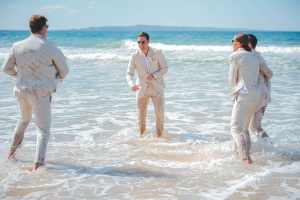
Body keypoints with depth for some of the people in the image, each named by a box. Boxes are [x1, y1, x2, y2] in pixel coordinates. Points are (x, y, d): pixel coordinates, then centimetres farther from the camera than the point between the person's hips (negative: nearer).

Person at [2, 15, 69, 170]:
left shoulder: (17, 46, -1)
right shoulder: (49, 47, -11)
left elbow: (6, 68, 8)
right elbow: (64, 69, -2)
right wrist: (57, 80, 18)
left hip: (21, 91, 5)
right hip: (40, 93, -5)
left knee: (24, 120, 31)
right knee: (43, 129, 2)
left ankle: (12, 150, 42)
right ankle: (37, 164, -8)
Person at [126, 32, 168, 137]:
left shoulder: (157, 53, -11)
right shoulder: (134, 56, -10)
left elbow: (165, 68, -4)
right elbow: (129, 74, -11)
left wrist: (154, 75, -21)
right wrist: (131, 84, -33)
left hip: (157, 88, -1)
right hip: (142, 88, 1)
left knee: (159, 113, -6)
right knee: (141, 115, 10)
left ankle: (159, 135, 11)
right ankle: (141, 135, 29)